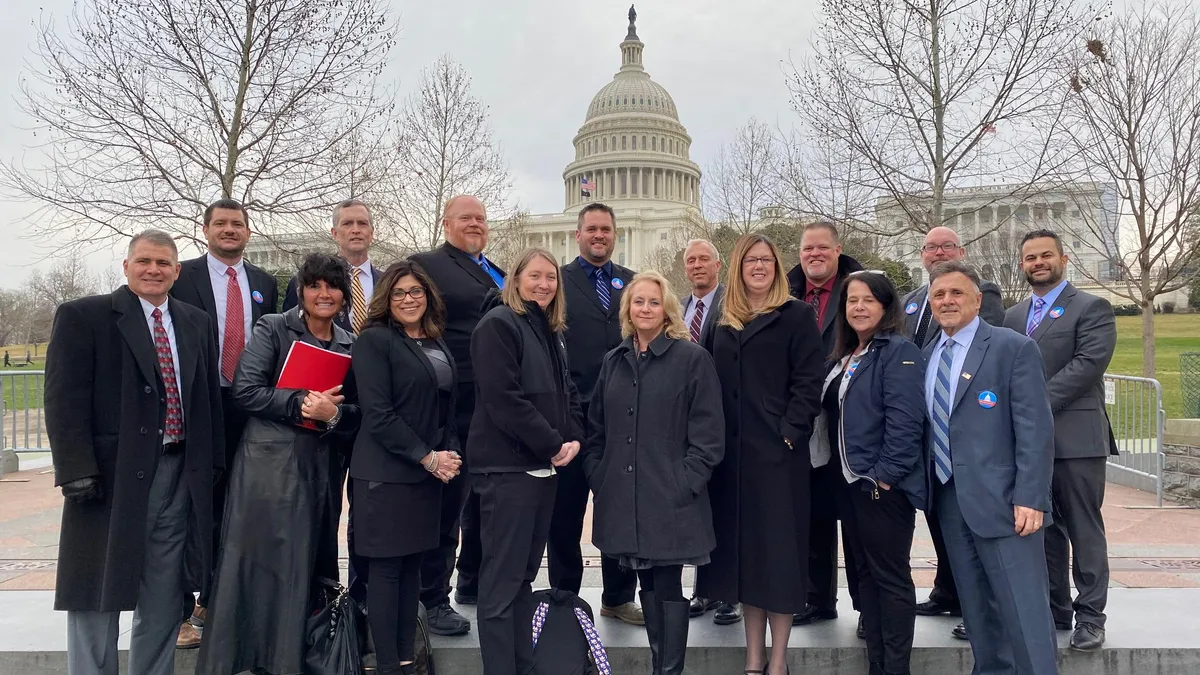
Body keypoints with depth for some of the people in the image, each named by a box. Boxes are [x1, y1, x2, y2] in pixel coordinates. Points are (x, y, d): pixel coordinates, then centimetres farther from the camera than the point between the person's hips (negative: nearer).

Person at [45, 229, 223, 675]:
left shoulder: (196, 323, 12)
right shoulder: (82, 317, -2)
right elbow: (64, 401, -8)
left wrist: (213, 464, 8)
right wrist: (78, 472, -15)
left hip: (181, 481, 5)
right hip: (111, 479, -4)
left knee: (163, 604, 13)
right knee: (97, 597, 5)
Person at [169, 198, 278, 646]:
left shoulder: (264, 283, 11)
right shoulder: (183, 276, -1)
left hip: (246, 408, 4)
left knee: (227, 509, 13)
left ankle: (212, 601, 27)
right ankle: (179, 609, 14)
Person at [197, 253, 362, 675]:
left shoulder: (350, 345, 11)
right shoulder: (273, 329, 1)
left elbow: (357, 412, 9)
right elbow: (245, 390, -8)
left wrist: (333, 414, -12)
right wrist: (299, 404, -17)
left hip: (322, 469, 4)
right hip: (268, 465, -3)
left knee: (305, 567, 8)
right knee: (257, 561, 0)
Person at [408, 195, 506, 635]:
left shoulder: (497, 274, 19)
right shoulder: (426, 266, -4)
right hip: (455, 410, -7)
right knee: (447, 504, 0)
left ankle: (473, 582, 33)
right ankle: (434, 600, 12)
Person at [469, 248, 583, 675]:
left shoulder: (551, 332, 16)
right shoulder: (499, 324, -9)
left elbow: (567, 393, 17)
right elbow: (503, 399, -19)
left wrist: (573, 439, -1)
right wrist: (553, 445, -14)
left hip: (544, 466, 9)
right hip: (508, 467, -8)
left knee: (524, 576, 15)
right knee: (501, 582, -3)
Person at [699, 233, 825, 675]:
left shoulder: (797, 316, 0)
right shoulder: (725, 323, 14)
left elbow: (808, 383, -7)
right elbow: (716, 386, 12)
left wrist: (789, 433, -16)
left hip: (778, 452, -5)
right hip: (730, 452, 5)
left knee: (778, 550, 1)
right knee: (741, 548, 9)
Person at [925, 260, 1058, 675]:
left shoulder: (1014, 348, -5)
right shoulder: (926, 356, 12)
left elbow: (1036, 429, -10)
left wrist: (1030, 498, -16)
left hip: (1001, 500, -5)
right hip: (948, 500, 6)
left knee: (1023, 612, -3)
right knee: (976, 609, 14)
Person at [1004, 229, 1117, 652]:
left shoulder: (1092, 308, -1)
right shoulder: (1013, 316, 16)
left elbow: (1088, 364, -14)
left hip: (1075, 438, -5)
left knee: (1084, 532, 3)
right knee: (1043, 530, 12)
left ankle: (1090, 616, 13)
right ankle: (1054, 610, 23)